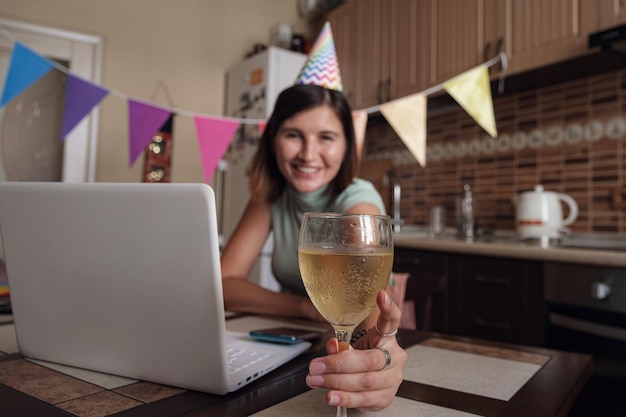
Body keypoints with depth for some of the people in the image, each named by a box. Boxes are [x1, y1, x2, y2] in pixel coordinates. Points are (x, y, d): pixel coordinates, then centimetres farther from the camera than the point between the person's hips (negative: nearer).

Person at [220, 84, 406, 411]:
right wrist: (307, 307, -25)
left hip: (349, 345, -2)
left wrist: (372, 343, -59)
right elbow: (223, 284, -12)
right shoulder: (269, 197, -7)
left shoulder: (358, 199, -19)